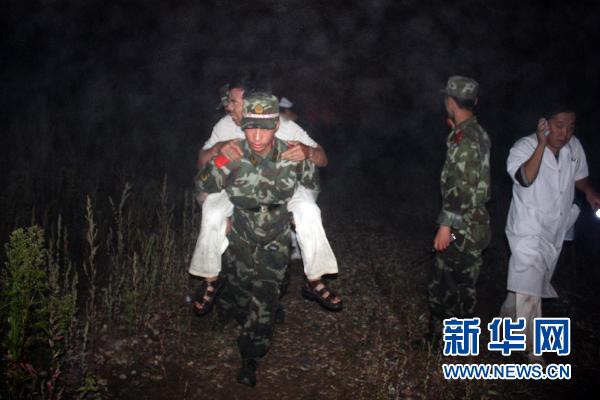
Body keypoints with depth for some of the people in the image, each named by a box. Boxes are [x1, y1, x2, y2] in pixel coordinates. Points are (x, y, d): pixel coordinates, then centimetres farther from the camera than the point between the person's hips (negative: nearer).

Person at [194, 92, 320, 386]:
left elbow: (311, 185, 3)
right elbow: (203, 190, -5)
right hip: (239, 238, 0)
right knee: (235, 293, 11)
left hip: (276, 241, 0)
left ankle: (250, 358, 20)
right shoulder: (228, 159, -23)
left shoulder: (294, 157, -19)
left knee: (265, 300, 0)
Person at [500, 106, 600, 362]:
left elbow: (579, 175, 18)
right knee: (528, 286, -10)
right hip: (529, 230, -7)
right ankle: (532, 350, 2)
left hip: (556, 231, 7)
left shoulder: (574, 146, 0)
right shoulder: (525, 146, -18)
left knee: (537, 283, 22)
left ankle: (508, 313, 47)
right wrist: (542, 144, -39)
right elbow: (525, 178, -37)